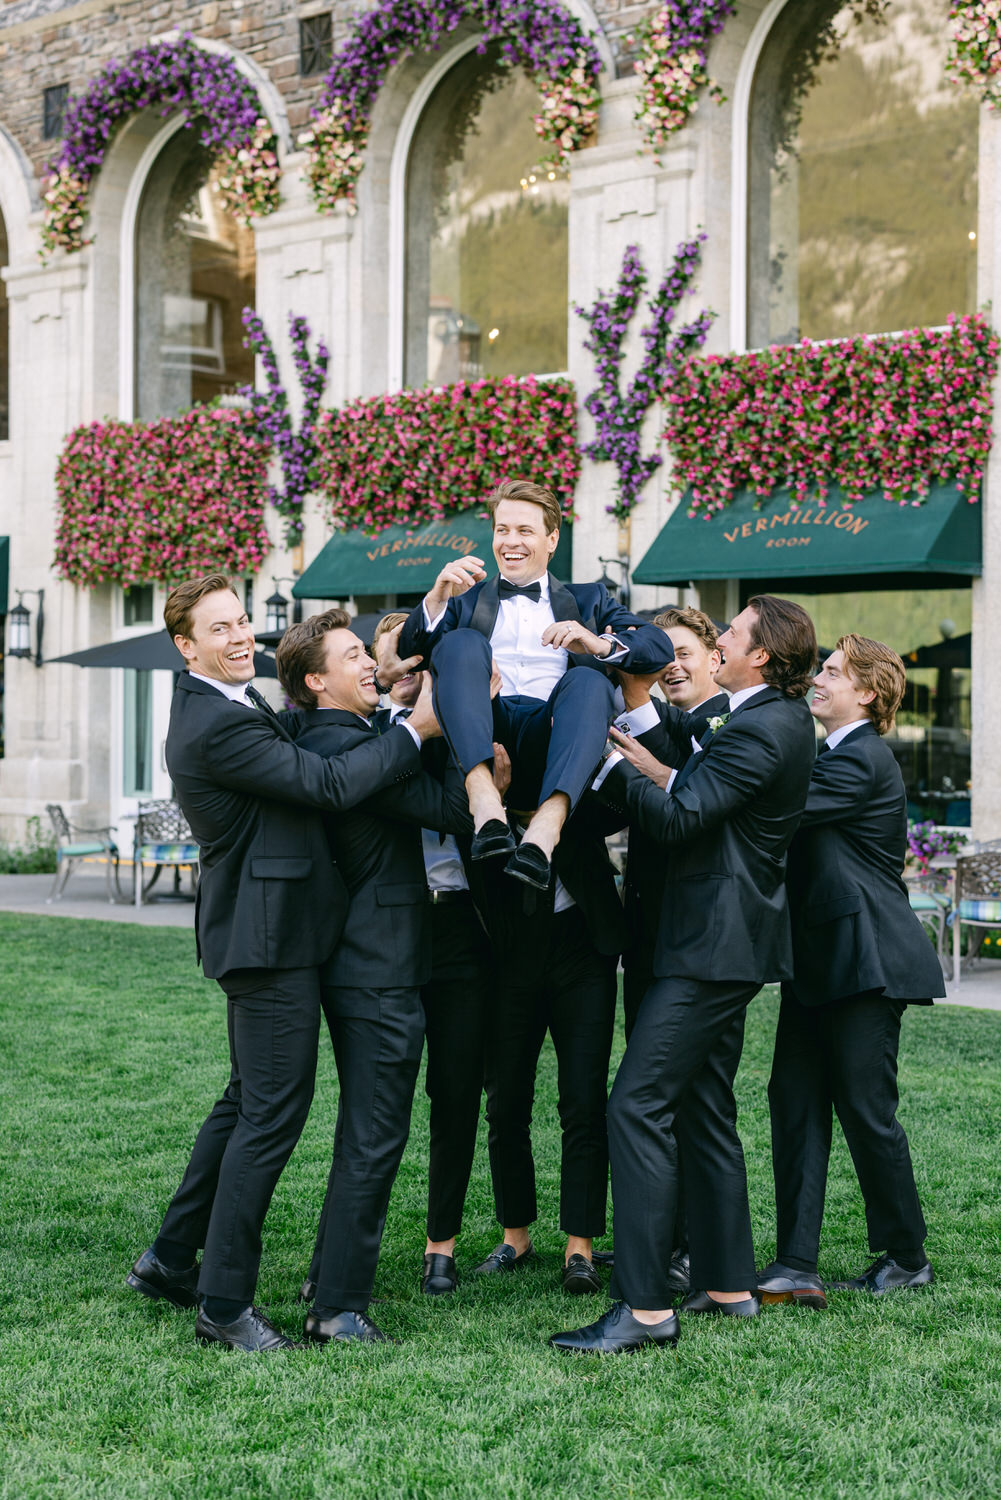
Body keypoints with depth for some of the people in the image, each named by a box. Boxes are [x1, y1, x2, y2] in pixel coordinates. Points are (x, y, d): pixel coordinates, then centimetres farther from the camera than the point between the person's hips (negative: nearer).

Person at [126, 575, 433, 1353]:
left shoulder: (233, 704, 13)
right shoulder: (217, 726, -20)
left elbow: (299, 756, 18)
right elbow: (328, 784, -21)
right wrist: (418, 729, -13)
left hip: (264, 931, 11)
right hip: (270, 935, -11)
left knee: (248, 1102, 19)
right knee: (273, 1112, -6)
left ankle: (170, 1259, 29)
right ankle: (224, 1303, 0)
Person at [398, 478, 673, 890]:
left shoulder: (587, 600, 28)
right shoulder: (467, 598, 29)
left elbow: (660, 647, 12)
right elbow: (410, 655, 13)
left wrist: (600, 643, -8)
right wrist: (436, 599, -5)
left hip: (545, 744, 0)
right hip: (476, 742, 0)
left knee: (590, 682, -29)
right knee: (462, 641, -23)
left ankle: (546, 826, -50)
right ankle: (484, 801, -43)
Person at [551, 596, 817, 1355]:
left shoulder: (763, 730, -17)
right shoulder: (781, 718, 14)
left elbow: (679, 816, -21)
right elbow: (707, 792, 18)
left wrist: (611, 764, -10)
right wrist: (650, 764, 6)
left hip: (714, 943, -11)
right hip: (726, 941, 11)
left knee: (639, 1106, -13)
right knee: (705, 1113, 16)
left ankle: (646, 1307, -14)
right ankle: (729, 1285, 24)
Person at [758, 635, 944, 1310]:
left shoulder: (863, 761, -15)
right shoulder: (835, 756, 18)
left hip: (866, 962, -9)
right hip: (821, 962, 10)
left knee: (866, 1109, -1)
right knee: (796, 1101, 1)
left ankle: (906, 1257, 17)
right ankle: (796, 1266, 0)